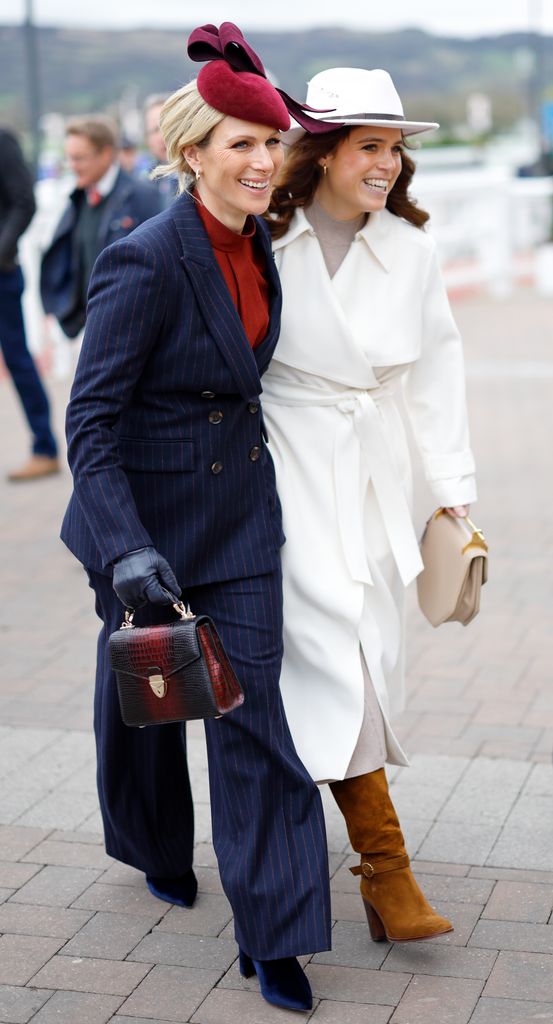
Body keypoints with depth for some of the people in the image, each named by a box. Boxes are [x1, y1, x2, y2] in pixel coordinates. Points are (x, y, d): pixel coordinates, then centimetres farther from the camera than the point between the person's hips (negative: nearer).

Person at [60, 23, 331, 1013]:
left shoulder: (256, 240, -1)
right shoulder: (143, 264, -22)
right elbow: (89, 420, -22)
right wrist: (127, 552, -30)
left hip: (241, 506, 5)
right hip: (149, 511, -5)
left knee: (252, 706, 1)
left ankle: (272, 934, 8)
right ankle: (157, 849, 46)